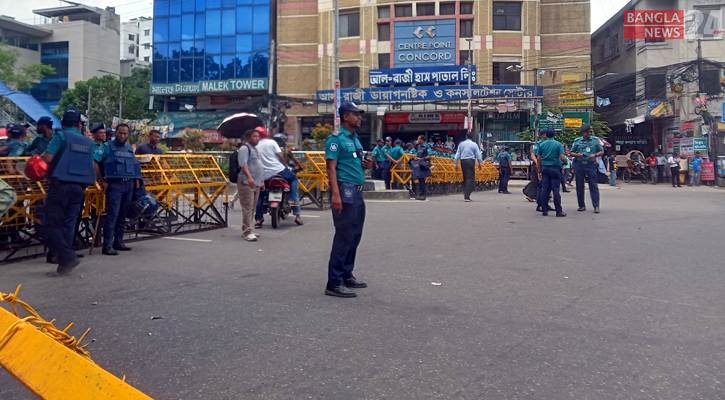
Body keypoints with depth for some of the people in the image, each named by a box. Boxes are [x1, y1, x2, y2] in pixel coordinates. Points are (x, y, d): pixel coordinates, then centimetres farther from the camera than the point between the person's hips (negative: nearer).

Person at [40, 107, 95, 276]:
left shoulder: (60, 136, -4)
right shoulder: (88, 142, 12)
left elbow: (47, 158, -13)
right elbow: (92, 166, 12)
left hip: (60, 186, -5)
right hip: (79, 188, 5)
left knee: (50, 225, 0)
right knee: (68, 226, 9)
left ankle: (68, 257, -12)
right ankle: (64, 265, 10)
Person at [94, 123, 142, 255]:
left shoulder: (130, 148, 17)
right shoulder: (107, 146, -1)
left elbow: (135, 165, 23)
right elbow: (94, 162, -8)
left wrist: (137, 180, 10)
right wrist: (102, 181, -11)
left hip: (129, 184, 6)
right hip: (114, 184, -6)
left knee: (122, 214, 10)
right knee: (112, 214, -10)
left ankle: (118, 241, 20)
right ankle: (107, 245, -8)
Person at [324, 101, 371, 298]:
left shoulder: (355, 138, 19)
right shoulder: (336, 138, -9)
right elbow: (331, 167, -16)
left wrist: (366, 164, 5)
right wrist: (335, 194, -25)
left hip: (357, 192, 9)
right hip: (345, 190, -9)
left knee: (355, 236, 14)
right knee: (344, 236, -9)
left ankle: (346, 275, 26)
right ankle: (334, 283, -4)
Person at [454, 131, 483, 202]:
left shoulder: (461, 144, 8)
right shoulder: (474, 144, -1)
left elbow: (457, 155, 7)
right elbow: (478, 155, 1)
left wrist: (456, 164, 12)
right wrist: (480, 164, 12)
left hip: (463, 162, 4)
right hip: (471, 161, -4)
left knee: (465, 178, 14)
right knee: (470, 179, -4)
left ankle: (465, 195, 15)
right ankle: (467, 197, -13)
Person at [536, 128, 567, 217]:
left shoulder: (541, 144, 4)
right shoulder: (558, 144, -3)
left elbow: (538, 159, 4)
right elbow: (562, 157, -11)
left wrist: (539, 171, 12)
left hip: (545, 168, 3)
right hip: (555, 168, -2)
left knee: (545, 189, 5)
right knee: (556, 189, -1)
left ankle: (545, 210, 6)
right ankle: (559, 211, 0)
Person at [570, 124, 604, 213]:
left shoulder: (595, 140, 6)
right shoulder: (577, 141, 8)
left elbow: (602, 151, 9)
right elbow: (571, 153, 11)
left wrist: (595, 155, -10)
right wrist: (577, 155, -10)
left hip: (591, 165, -2)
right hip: (579, 165, 2)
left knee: (593, 186, -6)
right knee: (579, 186, 5)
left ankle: (596, 206, -6)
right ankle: (582, 206, 14)